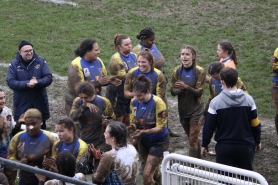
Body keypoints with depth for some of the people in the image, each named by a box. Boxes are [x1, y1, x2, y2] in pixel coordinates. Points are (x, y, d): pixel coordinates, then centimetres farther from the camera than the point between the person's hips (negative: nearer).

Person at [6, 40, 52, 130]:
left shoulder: (40, 61, 0)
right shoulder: (14, 64, -3)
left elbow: (49, 78, -6)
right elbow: (10, 82, -12)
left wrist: (37, 82, -25)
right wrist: (26, 84, -25)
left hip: (39, 104, 2)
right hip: (22, 105, -2)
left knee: (41, 128, 13)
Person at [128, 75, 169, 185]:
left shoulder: (157, 103, -24)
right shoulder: (134, 102, -8)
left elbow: (160, 127, -21)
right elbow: (134, 121, 2)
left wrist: (143, 131, -34)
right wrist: (132, 127, -22)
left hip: (158, 141, -6)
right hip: (143, 141, 6)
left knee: (147, 175, -14)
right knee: (154, 172, 23)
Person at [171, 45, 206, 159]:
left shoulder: (199, 71, -11)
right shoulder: (177, 71, -1)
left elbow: (199, 92, -15)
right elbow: (173, 91, -2)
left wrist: (186, 87, -30)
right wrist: (180, 89, -24)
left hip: (196, 110, -4)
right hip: (183, 110, 4)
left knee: (192, 141, -8)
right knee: (193, 139, 18)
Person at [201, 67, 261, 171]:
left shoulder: (215, 102, -11)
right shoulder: (248, 99, -4)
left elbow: (209, 126, -6)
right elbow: (255, 124, 3)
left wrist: (204, 144, 7)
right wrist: (257, 141, 18)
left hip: (224, 147, -2)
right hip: (246, 146, 2)